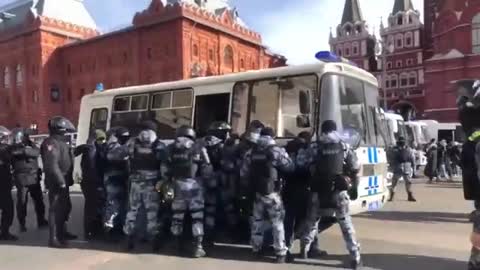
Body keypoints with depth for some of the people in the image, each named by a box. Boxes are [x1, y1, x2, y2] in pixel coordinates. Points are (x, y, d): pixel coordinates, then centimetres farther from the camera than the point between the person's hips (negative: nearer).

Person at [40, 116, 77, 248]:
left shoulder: (61, 142, 17)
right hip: (56, 183, -10)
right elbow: (51, 165, -26)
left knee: (65, 207, 19)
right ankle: (53, 238, -2)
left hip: (63, 181, 10)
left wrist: (68, 179, 19)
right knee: (56, 209, -7)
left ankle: (62, 232, 33)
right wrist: (60, 181, -26)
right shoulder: (51, 143, -16)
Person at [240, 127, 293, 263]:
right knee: (277, 222, 2)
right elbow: (290, 167, -7)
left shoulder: (251, 152, 6)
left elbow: (243, 173, 9)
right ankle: (281, 253, 3)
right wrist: (284, 154, 10)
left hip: (256, 192, 5)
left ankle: (256, 249, 25)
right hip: (272, 192, -5)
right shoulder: (277, 150, -9)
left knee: (257, 220, 17)